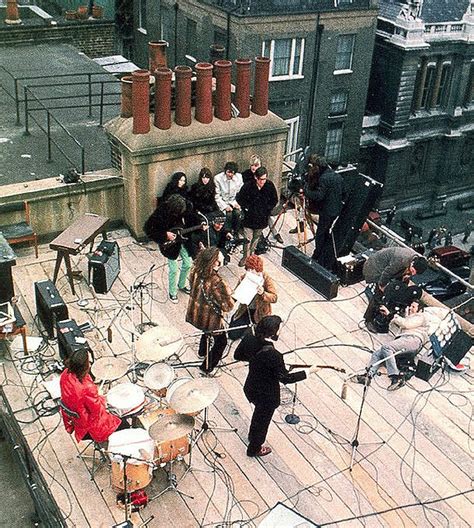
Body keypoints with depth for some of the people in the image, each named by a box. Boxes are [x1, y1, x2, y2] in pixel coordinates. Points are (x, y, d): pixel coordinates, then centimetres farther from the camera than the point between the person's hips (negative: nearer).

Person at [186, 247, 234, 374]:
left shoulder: (196, 273, -15)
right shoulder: (216, 282, -36)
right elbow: (228, 306, -28)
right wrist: (229, 293, -11)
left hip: (194, 315, 7)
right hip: (209, 319, -7)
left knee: (209, 329, 39)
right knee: (221, 341, 23)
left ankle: (203, 351, 62)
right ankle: (207, 367, 35)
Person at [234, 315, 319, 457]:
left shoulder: (249, 339, -18)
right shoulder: (273, 355, -38)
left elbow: (238, 355, 1)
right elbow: (286, 378, -27)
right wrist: (309, 371, -17)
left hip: (250, 389, 7)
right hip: (266, 395, -6)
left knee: (259, 412, 36)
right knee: (263, 420, 23)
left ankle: (252, 436, 62)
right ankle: (254, 449, 49)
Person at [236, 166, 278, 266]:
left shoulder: (270, 186, -11)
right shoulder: (248, 186, -17)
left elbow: (274, 200, 4)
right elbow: (239, 198, -3)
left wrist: (267, 209, -3)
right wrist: (247, 208, -6)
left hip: (262, 218, 2)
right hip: (249, 217, -2)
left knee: (256, 237, 18)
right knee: (248, 238, 1)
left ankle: (252, 253, 38)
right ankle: (246, 257, 17)